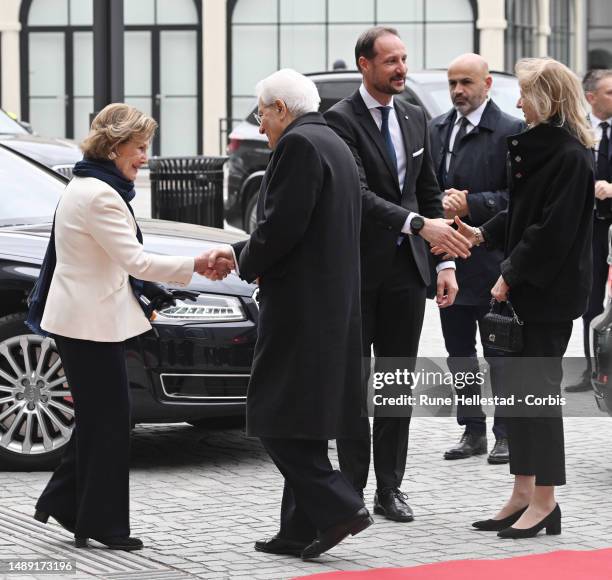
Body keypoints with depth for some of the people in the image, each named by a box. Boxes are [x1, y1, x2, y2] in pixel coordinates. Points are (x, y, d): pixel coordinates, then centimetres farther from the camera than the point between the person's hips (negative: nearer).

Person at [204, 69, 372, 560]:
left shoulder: (298, 145, -13)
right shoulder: (334, 145, 18)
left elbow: (281, 226, -19)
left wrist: (246, 263, -2)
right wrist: (239, 252, 20)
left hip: (300, 307, -10)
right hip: (334, 308, 10)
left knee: (278, 420, -7)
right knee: (302, 422, 13)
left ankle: (337, 508, -12)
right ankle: (300, 530, 16)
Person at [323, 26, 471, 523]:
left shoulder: (415, 118, 10)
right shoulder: (341, 120, -11)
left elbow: (429, 192, 14)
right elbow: (357, 193, -22)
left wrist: (445, 262, 7)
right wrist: (419, 224, -32)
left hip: (406, 269, 5)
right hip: (359, 270, -5)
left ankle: (390, 488, 13)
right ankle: (352, 490, 9)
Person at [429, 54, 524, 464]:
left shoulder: (510, 131, -7)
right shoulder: (436, 129, 11)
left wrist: (471, 204, -18)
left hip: (490, 261, -6)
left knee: (498, 353, 1)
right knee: (459, 350, 12)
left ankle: (505, 434, 9)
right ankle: (473, 431, 20)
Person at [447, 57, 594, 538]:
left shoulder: (571, 157, -16)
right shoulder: (536, 145, 12)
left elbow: (554, 231, -20)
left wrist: (511, 276, -16)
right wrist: (482, 234, 16)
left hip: (551, 292, -9)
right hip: (527, 287, 9)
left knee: (538, 388, -4)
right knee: (519, 388, 11)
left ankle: (544, 501, 4)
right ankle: (524, 495, 18)